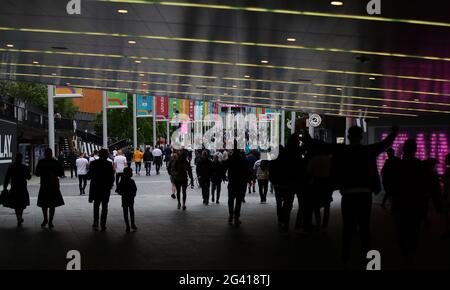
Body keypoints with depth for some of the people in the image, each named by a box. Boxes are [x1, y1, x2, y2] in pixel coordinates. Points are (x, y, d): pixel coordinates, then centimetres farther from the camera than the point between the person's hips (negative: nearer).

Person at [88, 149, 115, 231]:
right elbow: (112, 177, -5)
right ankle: (103, 225, 5)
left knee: (96, 206, 14)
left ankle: (95, 224, 9)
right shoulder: (109, 164, -9)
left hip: (95, 187, 1)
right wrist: (110, 185, 8)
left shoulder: (93, 163, -5)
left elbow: (90, 176, -1)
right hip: (106, 187, -1)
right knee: (104, 206, 7)